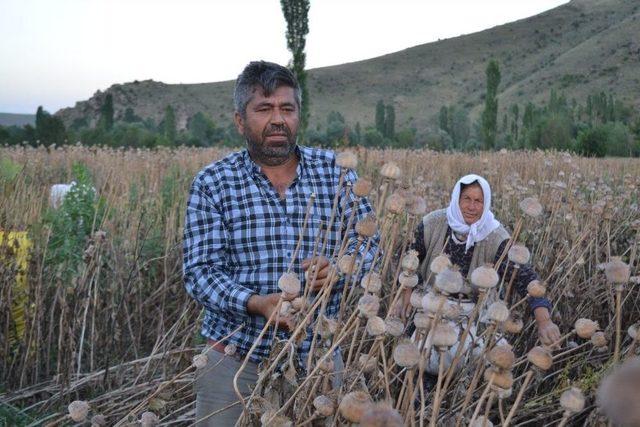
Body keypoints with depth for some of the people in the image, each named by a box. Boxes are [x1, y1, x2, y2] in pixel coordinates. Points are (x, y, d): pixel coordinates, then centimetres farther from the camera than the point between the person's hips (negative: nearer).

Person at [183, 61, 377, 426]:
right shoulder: (212, 183, -4)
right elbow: (200, 272, -9)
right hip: (236, 359, -1)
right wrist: (255, 303, -27)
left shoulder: (335, 170, 1)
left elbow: (368, 245, 3)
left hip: (319, 357, 2)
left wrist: (340, 269, -19)